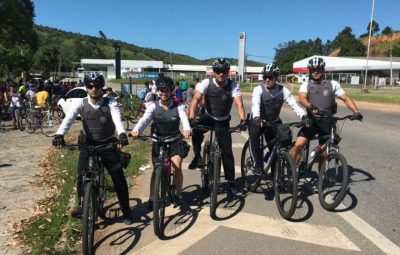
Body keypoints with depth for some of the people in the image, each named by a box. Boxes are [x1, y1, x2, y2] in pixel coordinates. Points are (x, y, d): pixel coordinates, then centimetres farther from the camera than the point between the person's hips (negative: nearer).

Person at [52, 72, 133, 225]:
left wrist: (122, 134, -47)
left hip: (108, 144, -1)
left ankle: (126, 212, 16)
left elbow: (117, 118, -26)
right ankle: (81, 204, 19)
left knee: (119, 179, 1)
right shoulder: (81, 104, -4)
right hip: (88, 144, 1)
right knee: (82, 177, -9)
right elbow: (69, 118, -19)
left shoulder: (110, 103, -8)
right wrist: (59, 134, -38)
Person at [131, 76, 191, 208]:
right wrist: (136, 130, -45)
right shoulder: (153, 106, -8)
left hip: (174, 140, -1)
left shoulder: (178, 106, -9)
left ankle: (178, 194, 12)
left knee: (177, 167, -11)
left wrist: (187, 129, -51)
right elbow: (144, 119, -23)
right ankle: (152, 198, 10)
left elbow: (184, 117, -28)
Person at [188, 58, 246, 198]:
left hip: (223, 122, 0)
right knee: (196, 131, -32)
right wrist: (191, 116, -46)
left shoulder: (233, 85, -16)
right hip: (208, 117, 0)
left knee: (227, 152, -4)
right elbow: (196, 99, -29)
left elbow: (239, 103, -28)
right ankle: (198, 157, -8)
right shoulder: (206, 82, -16)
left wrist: (243, 119, -47)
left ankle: (231, 182, 10)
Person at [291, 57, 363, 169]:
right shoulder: (306, 84, 6)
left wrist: (356, 111, -13)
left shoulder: (333, 84, 8)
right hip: (311, 121, -1)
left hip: (326, 122, 1)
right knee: (298, 145, -17)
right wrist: (311, 107, -34)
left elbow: (346, 98, 4)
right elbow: (301, 98, -13)